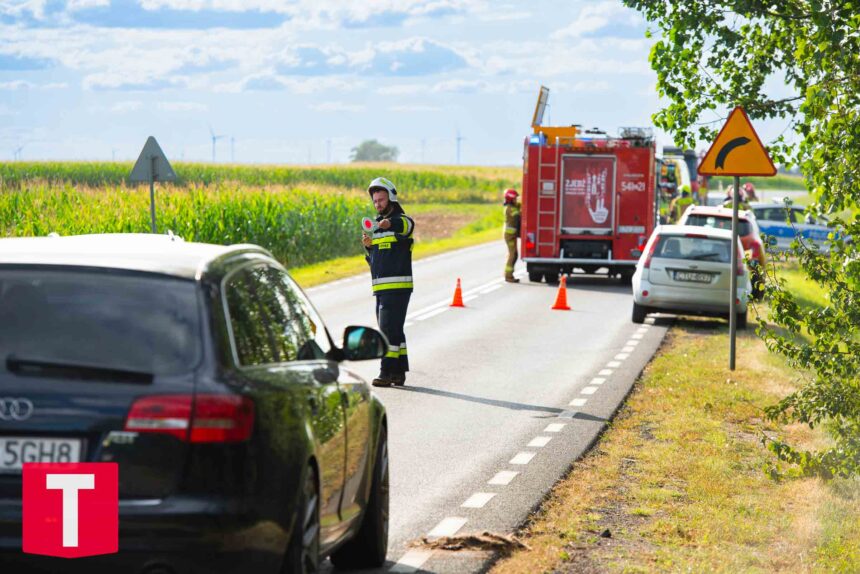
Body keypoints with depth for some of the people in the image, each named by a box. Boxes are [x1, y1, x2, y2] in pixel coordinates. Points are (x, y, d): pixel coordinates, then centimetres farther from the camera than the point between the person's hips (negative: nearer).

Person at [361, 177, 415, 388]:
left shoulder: (401, 221, -4)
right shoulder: (376, 225, 18)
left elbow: (407, 225, -32)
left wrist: (389, 223, -54)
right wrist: (368, 245, 1)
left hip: (398, 286, -8)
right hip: (381, 287, 8)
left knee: (389, 328, -13)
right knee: (392, 330, 11)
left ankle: (388, 372, -14)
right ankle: (399, 372, 16)